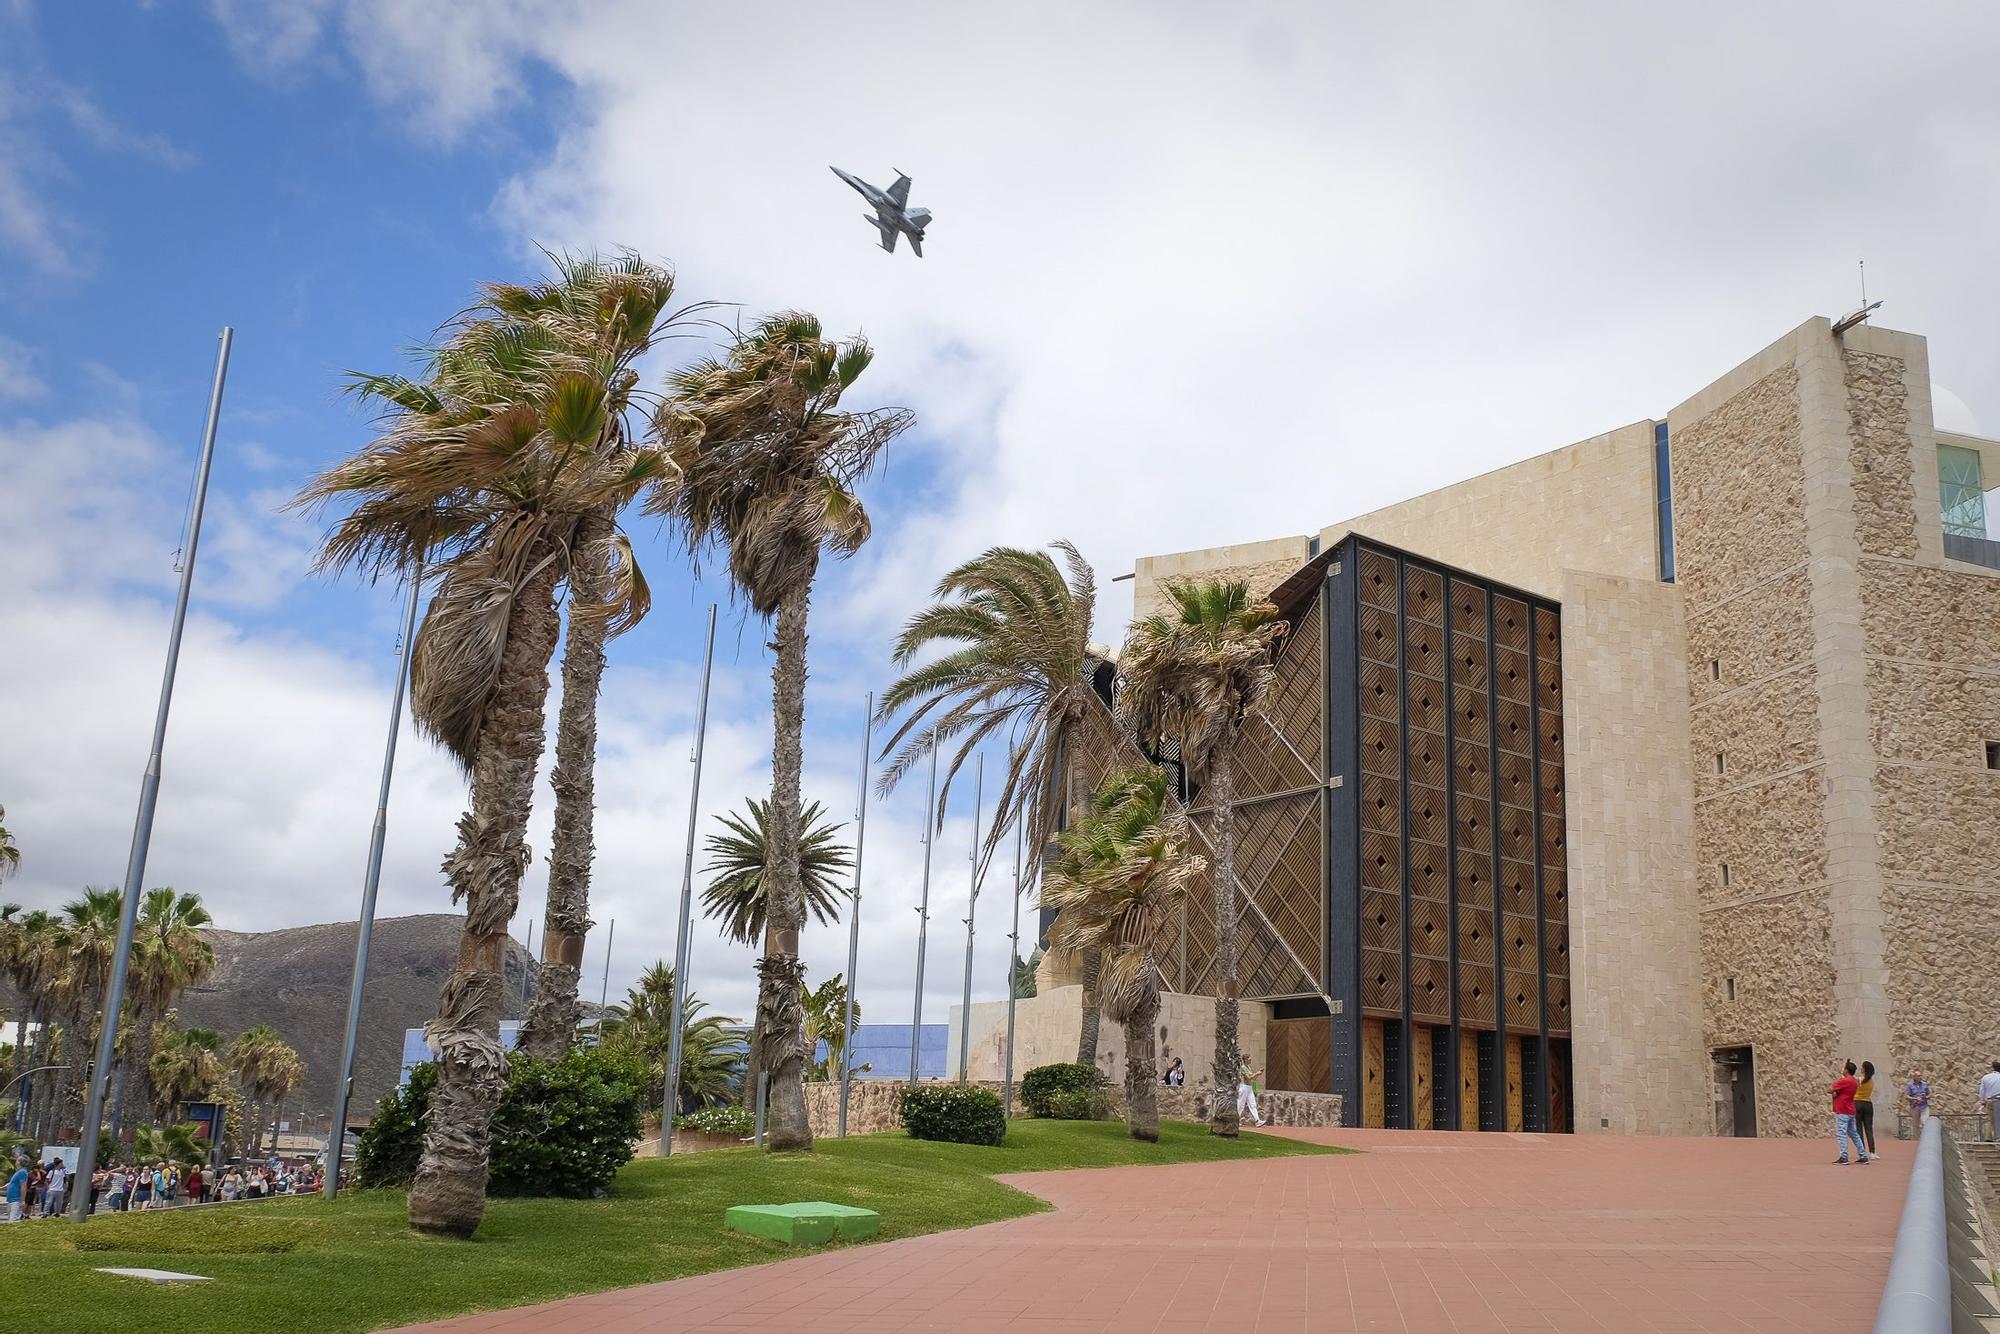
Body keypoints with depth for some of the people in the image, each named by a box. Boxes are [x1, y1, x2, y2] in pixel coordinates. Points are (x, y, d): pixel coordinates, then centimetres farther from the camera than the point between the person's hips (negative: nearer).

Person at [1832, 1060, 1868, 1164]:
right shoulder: (1855, 1081, 12)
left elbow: (1829, 1090, -12)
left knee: (1841, 1134, -8)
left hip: (1842, 1111, -9)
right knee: (1854, 1134, 15)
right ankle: (1863, 1156, 17)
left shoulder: (1844, 1081, -16)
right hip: (1851, 1111, 9)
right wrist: (1836, 1092, -5)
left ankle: (1843, 1157, -13)